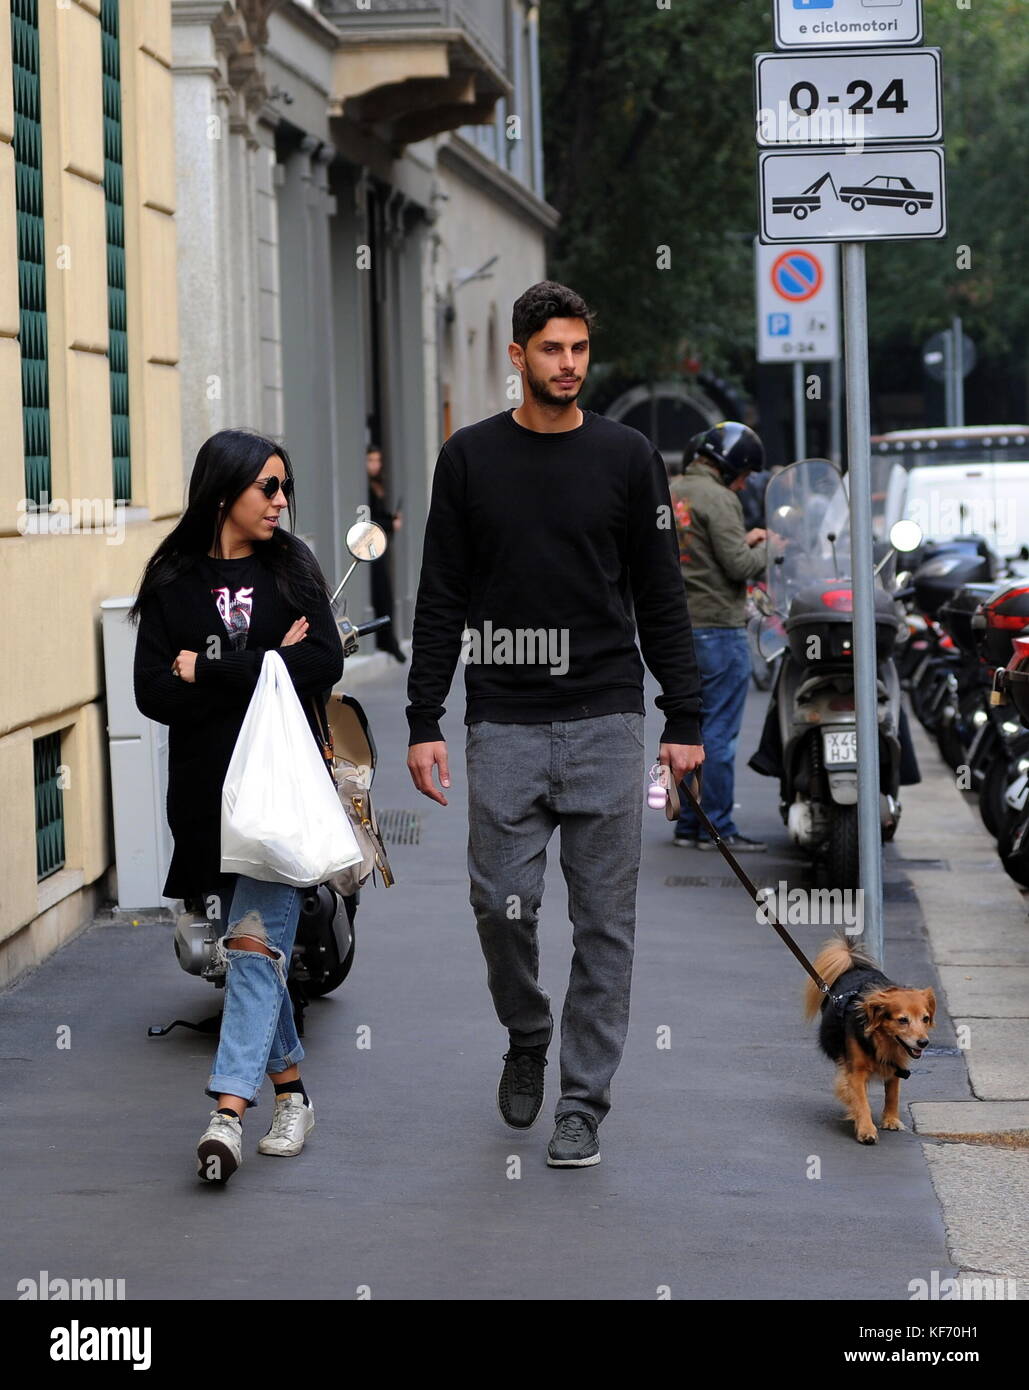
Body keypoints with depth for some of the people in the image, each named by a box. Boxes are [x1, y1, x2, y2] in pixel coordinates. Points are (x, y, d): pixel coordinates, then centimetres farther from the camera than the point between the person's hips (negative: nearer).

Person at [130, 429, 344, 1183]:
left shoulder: (292, 567, 6)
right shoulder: (174, 583, 4)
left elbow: (326, 665, -7)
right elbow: (154, 693, -5)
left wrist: (210, 673, -9)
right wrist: (266, 668, -12)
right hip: (207, 788, 2)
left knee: (257, 942, -13)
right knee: (248, 947, 9)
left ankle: (230, 1110, -19)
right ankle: (292, 1090, 23)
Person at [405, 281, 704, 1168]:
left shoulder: (627, 457, 3)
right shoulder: (471, 458, 3)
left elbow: (661, 596, 5)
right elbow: (441, 600, 4)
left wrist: (686, 719, 1)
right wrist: (424, 721, -1)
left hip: (606, 722, 0)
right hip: (505, 722, 0)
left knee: (604, 920, 1)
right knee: (502, 903, -2)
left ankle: (583, 1102, 9)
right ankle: (528, 1038, 27)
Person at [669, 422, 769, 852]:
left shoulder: (668, 493, 13)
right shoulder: (718, 499, -13)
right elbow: (739, 566, -17)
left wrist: (742, 542, 16)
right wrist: (766, 550, 2)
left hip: (676, 628, 9)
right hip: (717, 627, -8)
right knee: (719, 731, -4)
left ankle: (687, 823, 17)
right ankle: (717, 827, -2)